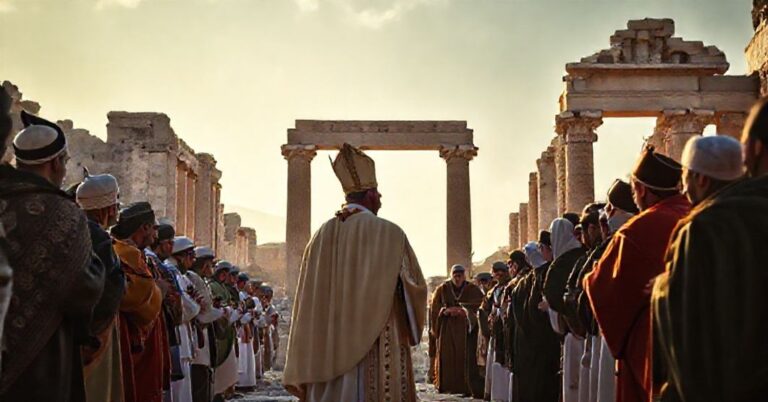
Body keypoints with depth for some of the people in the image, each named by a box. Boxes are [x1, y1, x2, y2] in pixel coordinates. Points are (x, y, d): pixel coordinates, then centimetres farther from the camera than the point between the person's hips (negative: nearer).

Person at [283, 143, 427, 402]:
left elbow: (308, 300, 6)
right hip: (376, 353, -4)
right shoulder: (389, 233, -7)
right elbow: (416, 286, -3)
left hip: (327, 352, 5)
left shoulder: (323, 235, 5)